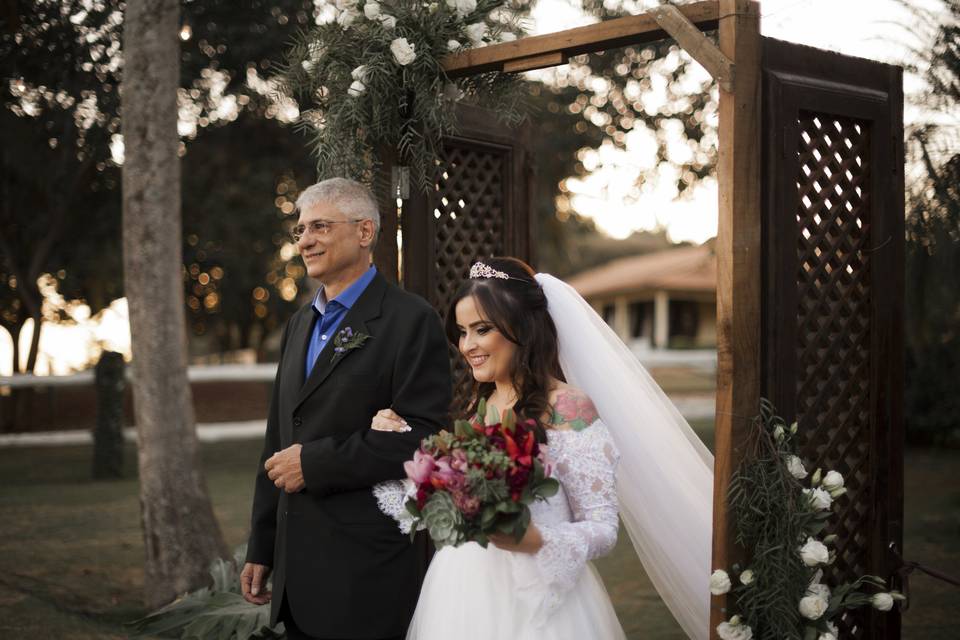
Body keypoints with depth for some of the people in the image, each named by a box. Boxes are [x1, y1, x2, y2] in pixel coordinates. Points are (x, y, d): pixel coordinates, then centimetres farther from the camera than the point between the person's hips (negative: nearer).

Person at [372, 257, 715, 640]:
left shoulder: (568, 408, -12)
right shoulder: (472, 407, 8)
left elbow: (603, 526, -14)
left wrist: (536, 540, -29)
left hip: (533, 599, -6)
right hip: (459, 594, 6)